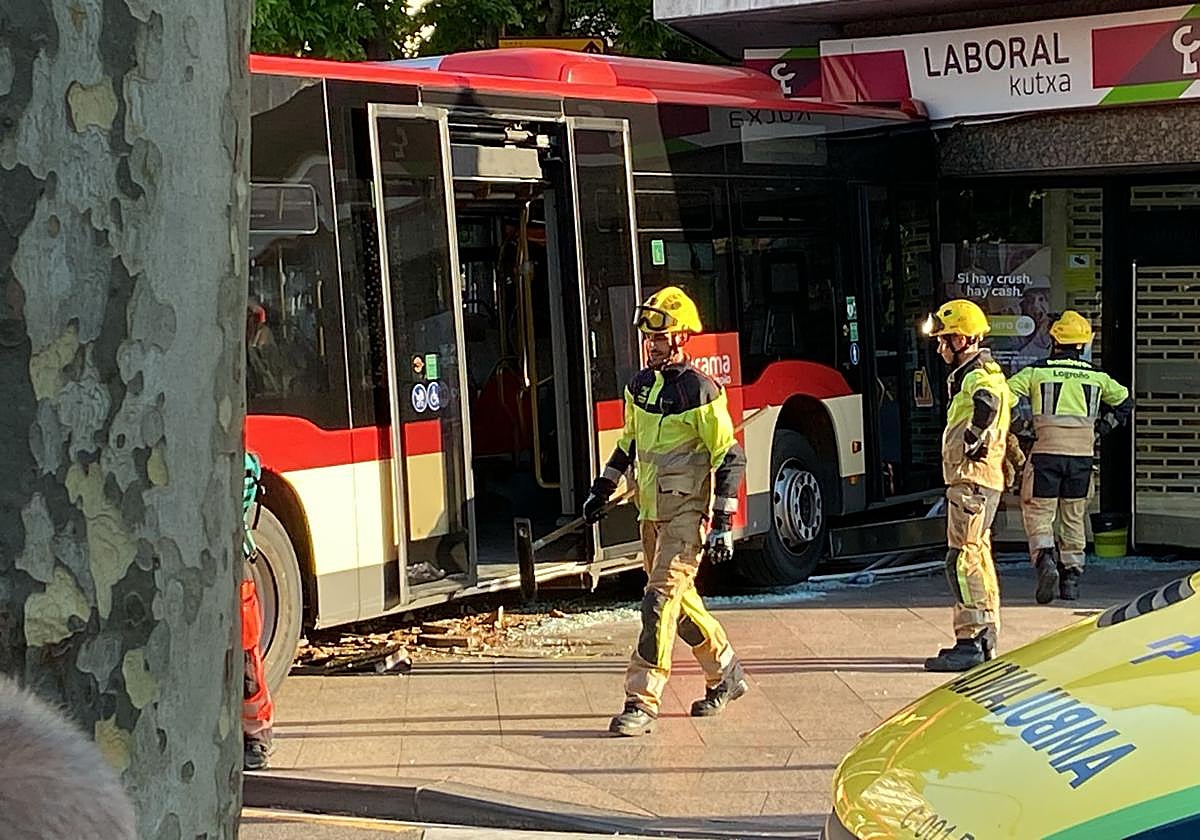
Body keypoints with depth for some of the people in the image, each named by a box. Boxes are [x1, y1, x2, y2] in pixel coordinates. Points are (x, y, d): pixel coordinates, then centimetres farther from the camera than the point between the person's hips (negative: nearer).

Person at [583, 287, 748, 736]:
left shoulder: (700, 391, -13)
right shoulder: (639, 385, 9)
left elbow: (730, 458, -12)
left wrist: (723, 524, -15)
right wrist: (603, 489, 22)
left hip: (686, 513, -8)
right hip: (652, 512, 8)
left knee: (661, 599, -13)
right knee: (680, 599, 16)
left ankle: (642, 701, -13)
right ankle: (726, 673, 34)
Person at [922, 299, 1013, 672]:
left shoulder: (979, 377, -15)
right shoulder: (971, 375, 18)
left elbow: (988, 400, -39)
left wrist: (973, 438, -29)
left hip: (973, 480, -11)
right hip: (976, 480, 11)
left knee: (963, 559, -12)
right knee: (978, 556, 16)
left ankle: (970, 642, -14)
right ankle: (986, 638, 25)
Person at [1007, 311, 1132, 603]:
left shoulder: (1035, 372, 1)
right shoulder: (1096, 377, 10)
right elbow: (1125, 402, 21)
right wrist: (1102, 428, 24)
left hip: (1046, 451, -3)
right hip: (1082, 453, 3)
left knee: (1038, 514, 3)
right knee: (1074, 518, 14)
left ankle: (1045, 559, -21)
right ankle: (1071, 577, 15)